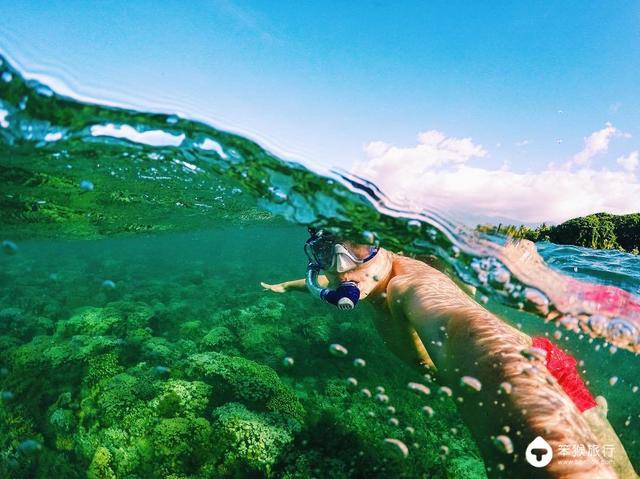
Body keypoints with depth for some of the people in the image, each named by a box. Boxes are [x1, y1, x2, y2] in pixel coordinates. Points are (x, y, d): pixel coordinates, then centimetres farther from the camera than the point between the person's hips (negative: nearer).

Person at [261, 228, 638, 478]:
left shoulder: (411, 282, -36)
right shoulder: (371, 280, -7)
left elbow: (478, 339, -59)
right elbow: (323, 280, 18)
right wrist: (287, 285, 34)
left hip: (537, 376, -7)